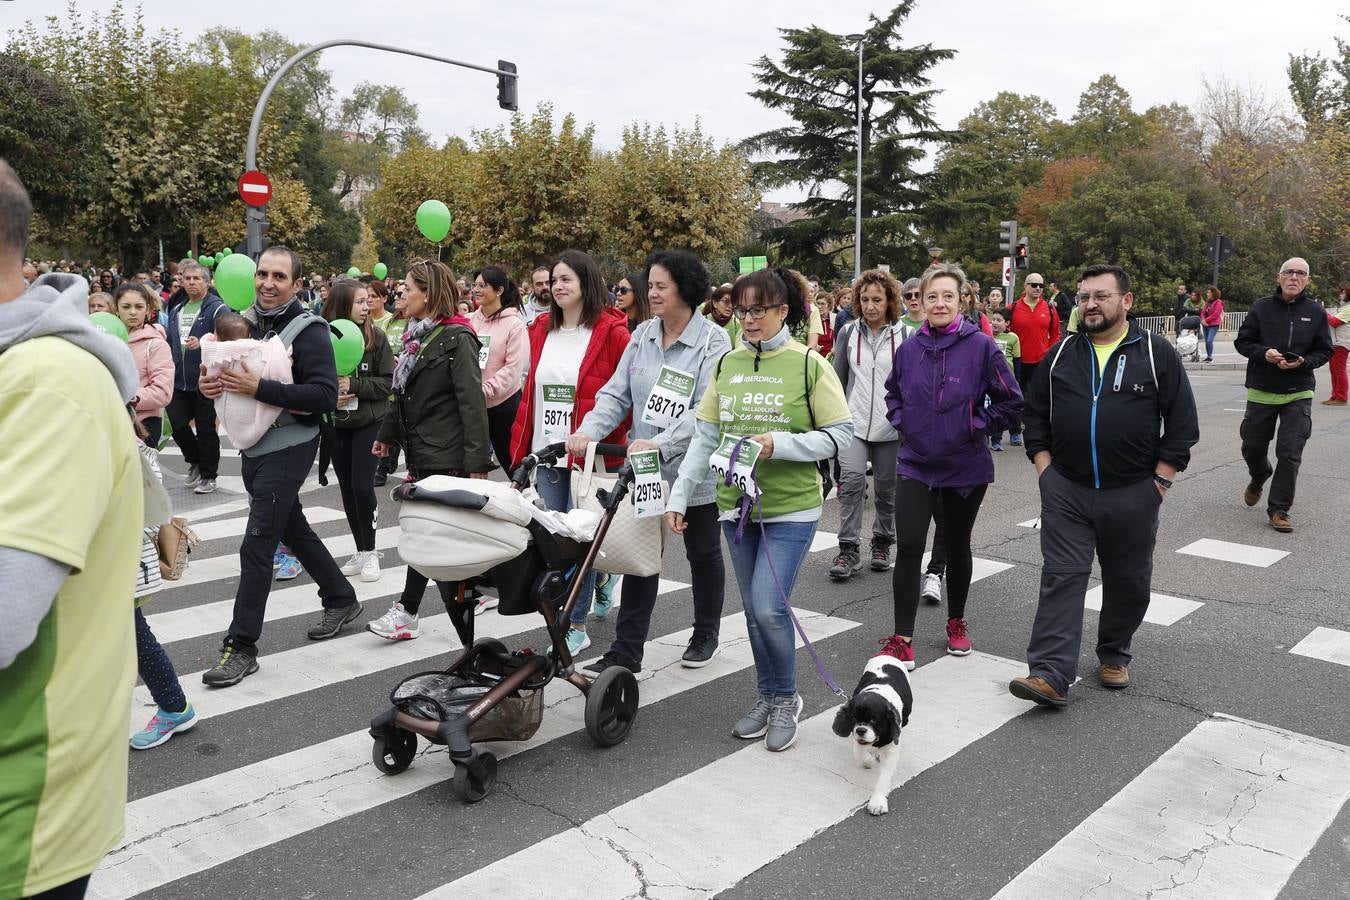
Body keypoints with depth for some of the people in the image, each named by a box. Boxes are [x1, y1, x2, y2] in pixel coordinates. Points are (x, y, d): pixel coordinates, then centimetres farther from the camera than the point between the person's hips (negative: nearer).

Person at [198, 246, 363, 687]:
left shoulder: (308, 330, -13)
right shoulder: (245, 321, 7)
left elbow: (325, 395, -23)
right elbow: (223, 374, 17)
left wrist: (260, 388, -28)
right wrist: (209, 385, -6)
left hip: (288, 448, -8)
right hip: (253, 445, 8)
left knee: (256, 546, -8)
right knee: (294, 531, 20)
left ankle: (241, 647, 1)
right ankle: (341, 599, 38)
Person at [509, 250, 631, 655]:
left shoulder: (611, 331, -7)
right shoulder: (542, 331, 11)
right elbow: (531, 392, 13)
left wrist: (613, 436, -11)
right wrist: (521, 447, 10)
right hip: (546, 454, 6)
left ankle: (575, 626, 14)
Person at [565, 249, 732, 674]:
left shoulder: (713, 340, -12)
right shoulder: (642, 334, 3)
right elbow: (616, 393, 1)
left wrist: (659, 443, -32)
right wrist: (589, 431, -16)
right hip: (643, 470, 4)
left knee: (703, 555, 15)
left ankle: (706, 635, 35)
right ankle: (625, 652, 11)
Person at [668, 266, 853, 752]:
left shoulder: (808, 364, -8)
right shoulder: (727, 364, 6)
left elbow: (840, 433, -7)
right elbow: (705, 436, 7)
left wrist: (779, 444, -20)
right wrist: (679, 495, 3)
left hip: (791, 508, -5)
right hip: (737, 505, 5)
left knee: (769, 607, -10)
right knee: (754, 610, 13)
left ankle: (786, 698, 15)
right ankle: (768, 698, 31)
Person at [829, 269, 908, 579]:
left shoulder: (905, 335, -1)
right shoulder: (848, 332, 5)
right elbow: (838, 379, 10)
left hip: (890, 426, 0)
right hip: (854, 422, 0)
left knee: (887, 488, 9)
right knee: (851, 479, -15)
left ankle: (882, 543, 29)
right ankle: (849, 549, -7)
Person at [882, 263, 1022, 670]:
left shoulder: (981, 345, -10)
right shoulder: (909, 349, -1)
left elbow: (1011, 401, -5)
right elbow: (893, 392, 18)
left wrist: (976, 426, -10)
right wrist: (901, 422, 3)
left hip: (966, 466, -1)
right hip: (915, 464, 2)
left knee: (956, 546, 14)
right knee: (908, 547, -8)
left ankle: (956, 622, 36)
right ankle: (902, 641, 0)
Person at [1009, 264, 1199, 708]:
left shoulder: (1157, 353, -1)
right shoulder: (1061, 354, 6)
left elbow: (1182, 422, -1)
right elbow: (1036, 415, 11)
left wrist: (1160, 480, -6)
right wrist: (1046, 469, 2)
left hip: (1133, 494, -1)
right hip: (1066, 491, 1)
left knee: (1128, 583, 12)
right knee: (1061, 579, -5)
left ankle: (1114, 658, 33)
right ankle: (1050, 675, -7)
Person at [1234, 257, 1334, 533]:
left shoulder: (1316, 312, -1)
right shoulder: (1262, 307, -3)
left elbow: (1325, 351, 5)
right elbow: (1242, 342, 2)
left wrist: (1304, 361, -15)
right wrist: (1264, 353, -17)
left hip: (1298, 394, -1)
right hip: (1261, 391, 1)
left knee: (1290, 454, -5)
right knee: (1252, 447, 13)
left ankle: (1279, 509, 6)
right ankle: (1258, 479, 46)